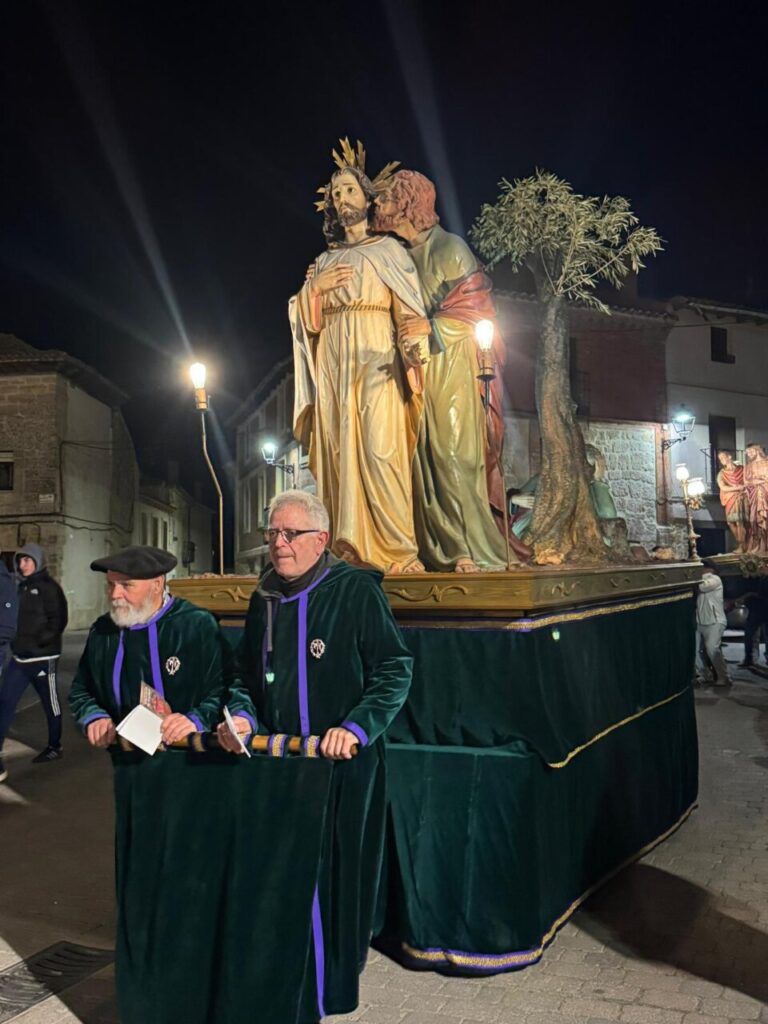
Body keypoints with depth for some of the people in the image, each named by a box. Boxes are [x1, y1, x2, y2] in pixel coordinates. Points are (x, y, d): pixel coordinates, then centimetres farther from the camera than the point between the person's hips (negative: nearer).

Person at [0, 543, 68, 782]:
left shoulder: (49, 588, -8)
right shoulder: (21, 587, 13)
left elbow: (58, 621, -15)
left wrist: (37, 642, -22)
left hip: (43, 657, -6)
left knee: (50, 704, 8)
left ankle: (54, 747, 25)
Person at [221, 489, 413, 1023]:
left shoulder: (357, 590, -12)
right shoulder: (264, 599, 7)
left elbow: (396, 668, -12)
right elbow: (246, 671, 18)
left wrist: (357, 726, -21)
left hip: (343, 763, -5)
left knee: (333, 874, 6)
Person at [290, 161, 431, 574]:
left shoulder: (389, 250, 12)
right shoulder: (323, 261, 23)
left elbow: (409, 306, -1)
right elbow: (305, 317, 17)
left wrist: (414, 347, -20)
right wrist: (315, 287, -1)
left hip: (377, 358, -4)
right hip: (333, 362, 4)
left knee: (381, 450, -16)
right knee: (339, 451, -4)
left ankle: (399, 551, -16)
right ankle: (351, 550, -1)